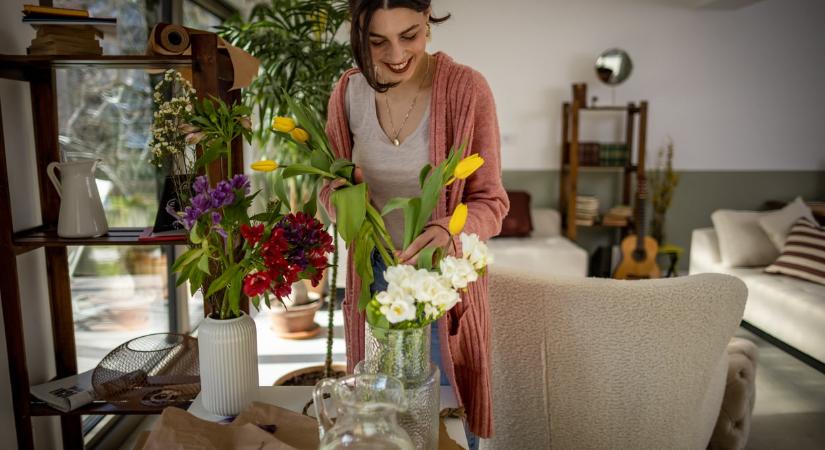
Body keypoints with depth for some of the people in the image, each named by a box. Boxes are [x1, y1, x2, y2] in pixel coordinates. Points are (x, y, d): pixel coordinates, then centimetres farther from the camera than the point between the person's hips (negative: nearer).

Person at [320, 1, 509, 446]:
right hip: (375, 272, 3)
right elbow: (332, 184, 2)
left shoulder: (466, 88, -19)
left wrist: (448, 231, -36)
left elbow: (491, 200, -15)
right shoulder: (348, 91, -8)